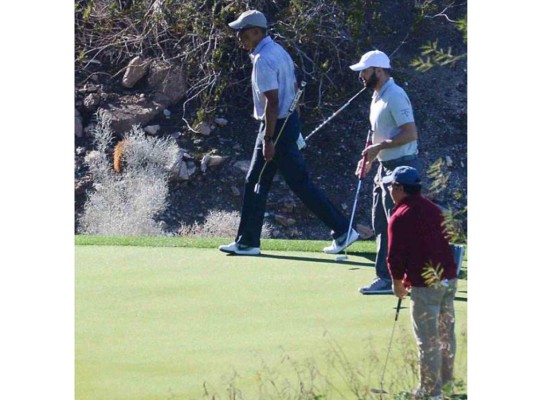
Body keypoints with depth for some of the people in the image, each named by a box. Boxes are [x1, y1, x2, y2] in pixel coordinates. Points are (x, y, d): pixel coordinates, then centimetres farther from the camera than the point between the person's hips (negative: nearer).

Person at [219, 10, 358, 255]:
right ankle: (247, 242, 14)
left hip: (277, 126, -10)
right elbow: (293, 90, 17)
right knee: (255, 184, 12)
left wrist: (268, 139, -23)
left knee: (300, 184, -5)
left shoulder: (263, 60, -19)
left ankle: (342, 230, -1)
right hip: (288, 122, 10)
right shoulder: (278, 51, 12)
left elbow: (272, 101, -23)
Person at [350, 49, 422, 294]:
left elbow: (410, 134, -24)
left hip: (401, 166, -11)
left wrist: (379, 147, -21)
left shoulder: (395, 96, -17)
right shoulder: (378, 96, 15)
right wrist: (369, 158, 12)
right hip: (386, 166, 11)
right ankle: (385, 277, 17)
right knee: (381, 225, 12)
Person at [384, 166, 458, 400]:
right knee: (446, 332, 19)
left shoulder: (400, 217, -12)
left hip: (425, 284, -8)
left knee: (428, 339, 0)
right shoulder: (433, 209, 11)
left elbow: (396, 255, -12)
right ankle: (446, 380, 31)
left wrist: (397, 282, 5)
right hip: (448, 277, 8)